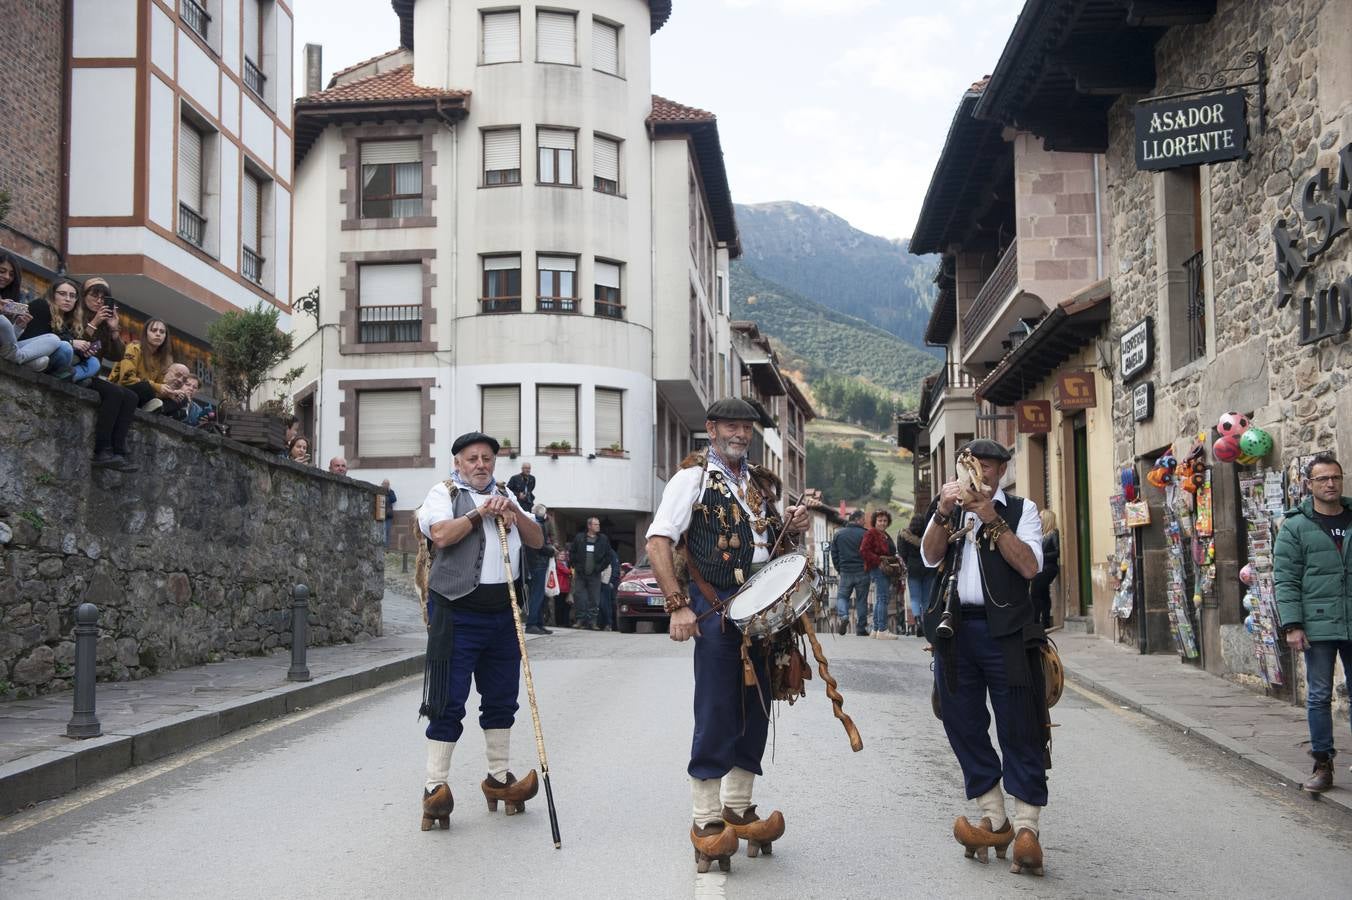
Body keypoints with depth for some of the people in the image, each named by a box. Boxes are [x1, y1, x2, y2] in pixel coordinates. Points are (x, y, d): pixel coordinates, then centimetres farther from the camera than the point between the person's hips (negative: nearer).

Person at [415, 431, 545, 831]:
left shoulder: (505, 496, 19)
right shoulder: (444, 493, 1)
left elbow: (537, 540, 12)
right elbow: (440, 534, -18)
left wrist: (513, 511, -3)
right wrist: (480, 513, -12)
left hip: (503, 612, 6)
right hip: (457, 613, -6)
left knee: (501, 699, 12)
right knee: (449, 702, -7)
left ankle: (499, 779, 24)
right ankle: (435, 788, -5)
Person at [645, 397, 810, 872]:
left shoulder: (762, 483, 15)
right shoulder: (694, 476, -4)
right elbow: (658, 541, -12)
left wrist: (793, 526, 3)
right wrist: (678, 605, -19)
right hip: (717, 606, -6)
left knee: (755, 709, 11)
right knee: (716, 713, -4)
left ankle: (738, 809, 24)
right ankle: (706, 822, 5)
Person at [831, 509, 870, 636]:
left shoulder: (838, 534, 5)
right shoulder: (864, 534, -7)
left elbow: (834, 554, 7)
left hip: (845, 572, 2)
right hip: (862, 573, -2)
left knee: (842, 596, 12)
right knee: (861, 599, 6)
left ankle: (843, 616, -16)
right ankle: (860, 628, 7)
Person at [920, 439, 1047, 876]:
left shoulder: (1020, 510, 8)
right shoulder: (948, 507, 16)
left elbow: (1029, 565, -7)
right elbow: (930, 557, 0)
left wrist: (992, 520, -12)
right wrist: (944, 513, -15)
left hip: (1007, 631, -3)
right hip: (954, 630, 3)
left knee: (1020, 731, -4)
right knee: (965, 728, 6)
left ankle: (1026, 828, -2)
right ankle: (994, 820, 16)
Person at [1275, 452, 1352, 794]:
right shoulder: (1296, 527, 1)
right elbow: (1285, 580, -2)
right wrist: (1292, 625, -10)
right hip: (1318, 625, -2)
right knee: (1319, 696, 3)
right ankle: (1322, 764, 11)